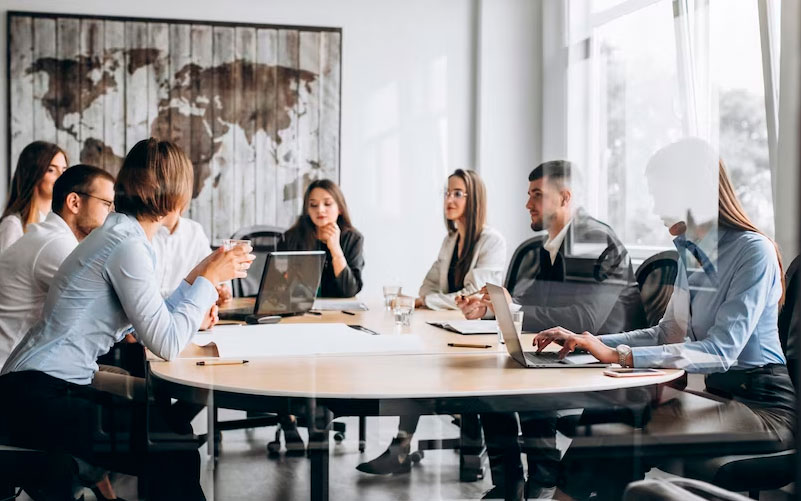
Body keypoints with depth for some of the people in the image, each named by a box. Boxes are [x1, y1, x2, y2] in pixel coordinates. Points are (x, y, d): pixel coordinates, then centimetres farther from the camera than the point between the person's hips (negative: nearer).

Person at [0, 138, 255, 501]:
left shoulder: (119, 235, 12)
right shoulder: (127, 246, -17)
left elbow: (150, 323, 10)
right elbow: (166, 345, -20)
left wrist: (196, 278, 15)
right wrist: (209, 278, -12)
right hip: (40, 397, -9)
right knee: (173, 453, -10)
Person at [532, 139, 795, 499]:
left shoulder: (754, 251, -14)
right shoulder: (690, 253, 11)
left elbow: (721, 351, -23)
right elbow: (667, 333, 16)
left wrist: (619, 355, -28)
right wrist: (587, 342, 2)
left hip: (760, 403, -7)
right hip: (713, 392, 7)